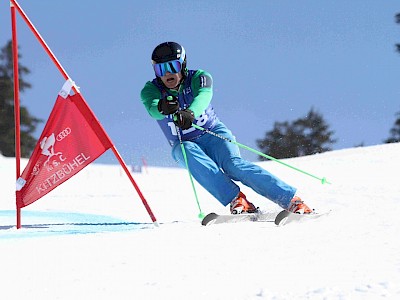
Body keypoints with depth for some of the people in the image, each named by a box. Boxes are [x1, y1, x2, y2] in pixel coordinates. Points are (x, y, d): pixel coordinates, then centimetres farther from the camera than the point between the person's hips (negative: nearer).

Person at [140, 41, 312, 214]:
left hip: (213, 134, -1)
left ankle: (291, 200, -34)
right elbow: (152, 109, -30)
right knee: (192, 156, -35)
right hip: (184, 144, 1)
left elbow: (203, 96, -33)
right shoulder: (151, 90, -7)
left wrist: (190, 113, -56)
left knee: (233, 164, -29)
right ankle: (235, 199, -43)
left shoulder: (198, 78, -10)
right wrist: (162, 108, -55)